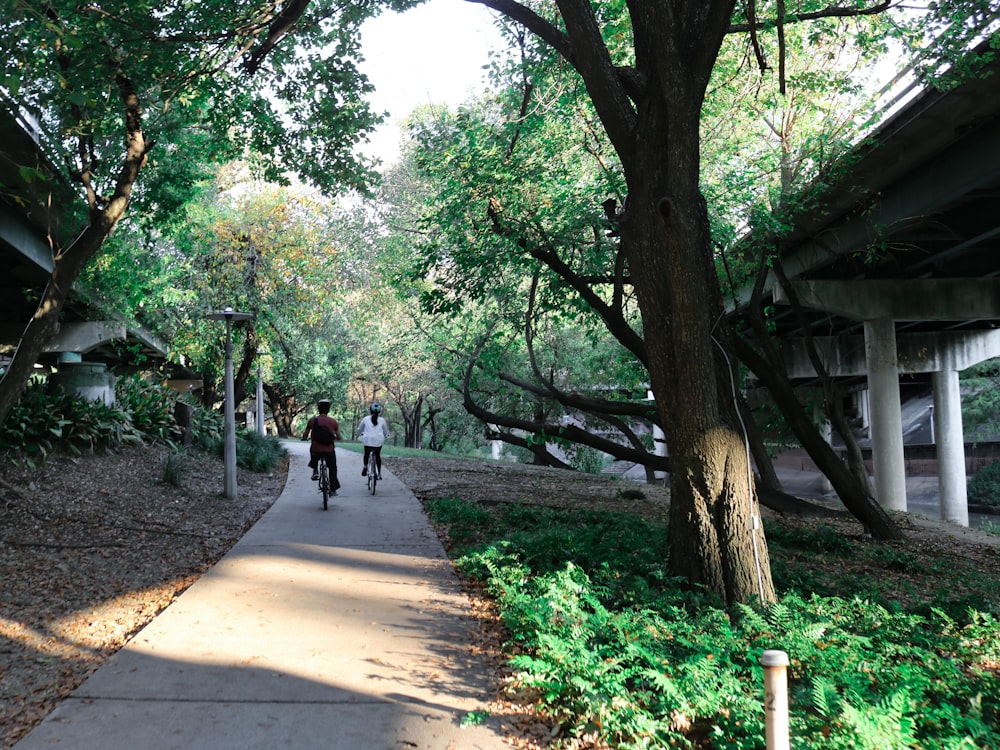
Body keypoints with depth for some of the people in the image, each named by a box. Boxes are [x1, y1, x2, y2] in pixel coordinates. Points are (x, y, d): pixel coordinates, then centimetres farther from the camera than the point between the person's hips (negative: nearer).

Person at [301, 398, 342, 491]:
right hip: (329, 451, 0)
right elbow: (339, 438, 3)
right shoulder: (333, 421, -4)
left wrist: (305, 438, 24)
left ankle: (315, 471, 19)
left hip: (316, 451, 0)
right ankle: (333, 489, 21)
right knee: (332, 469, 21)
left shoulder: (312, 420, -6)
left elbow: (304, 437, 1)